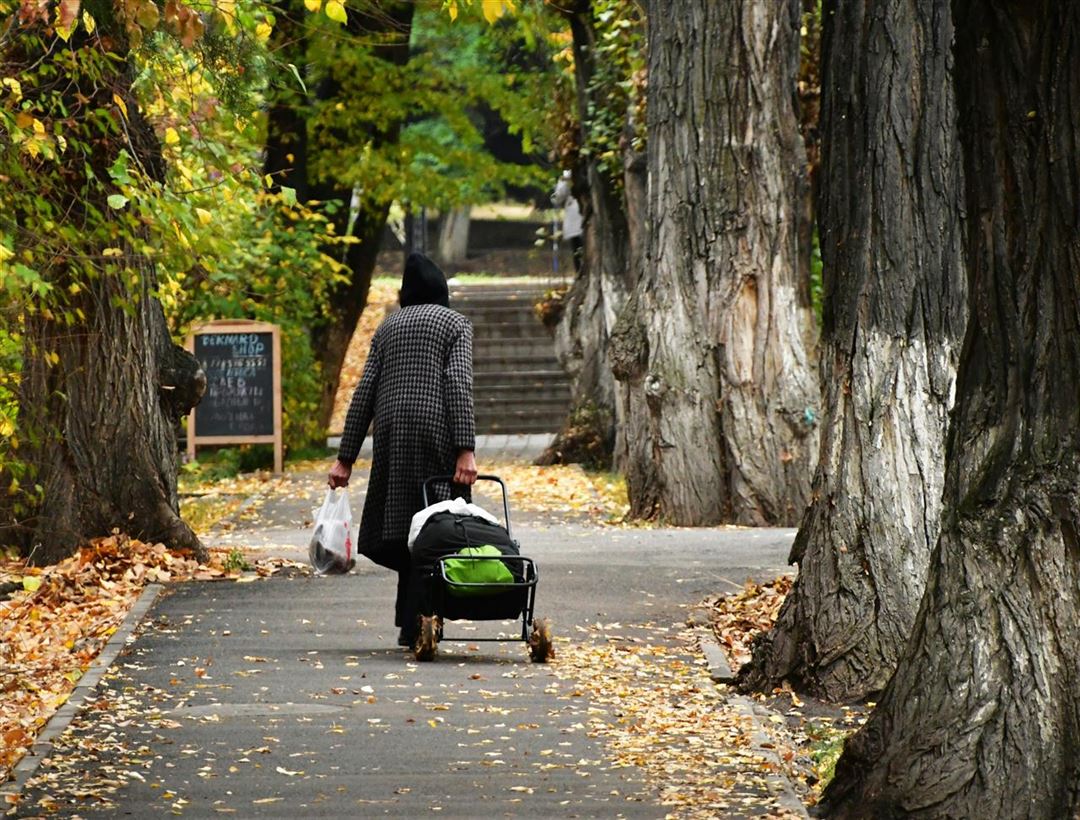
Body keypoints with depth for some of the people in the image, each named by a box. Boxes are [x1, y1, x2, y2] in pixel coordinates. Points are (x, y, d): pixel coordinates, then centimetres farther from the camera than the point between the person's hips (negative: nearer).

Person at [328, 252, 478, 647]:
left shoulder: (388, 326, 18)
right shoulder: (455, 323, 7)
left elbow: (365, 391, 12)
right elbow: (458, 384, -7)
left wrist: (346, 457, 11)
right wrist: (466, 449, -13)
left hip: (390, 430, 4)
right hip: (435, 428, -3)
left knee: (401, 525, 8)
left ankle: (410, 621, 4)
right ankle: (419, 623, -10)